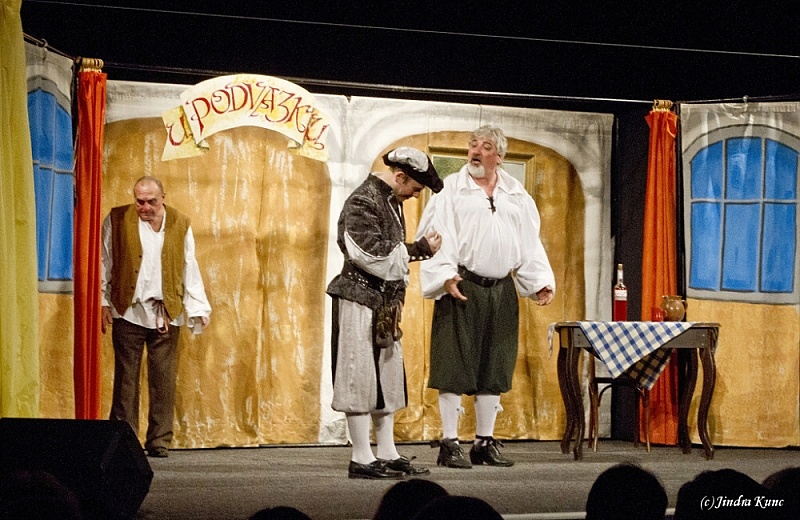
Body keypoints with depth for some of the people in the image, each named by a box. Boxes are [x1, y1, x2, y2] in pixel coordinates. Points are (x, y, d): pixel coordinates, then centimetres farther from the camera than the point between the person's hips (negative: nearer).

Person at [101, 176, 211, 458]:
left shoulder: (180, 224, 6)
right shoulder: (117, 220, 2)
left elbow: (189, 269, 7)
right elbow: (104, 264, 5)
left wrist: (198, 308, 1)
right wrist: (103, 302, 0)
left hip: (166, 314, 1)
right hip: (128, 311, -1)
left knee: (163, 380, 1)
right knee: (126, 377, 1)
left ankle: (160, 440, 8)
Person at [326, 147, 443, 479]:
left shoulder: (392, 201, 13)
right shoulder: (362, 202, -16)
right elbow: (374, 256, -22)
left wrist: (398, 291, 7)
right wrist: (420, 250, -15)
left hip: (384, 302, 10)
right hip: (359, 299, -9)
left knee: (387, 377, 11)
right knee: (360, 375, -5)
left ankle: (387, 454, 17)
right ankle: (361, 459, -1)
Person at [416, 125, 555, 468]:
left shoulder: (516, 195, 14)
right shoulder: (452, 189, 0)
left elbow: (530, 244, 15)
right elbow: (436, 235, -7)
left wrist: (542, 282, 4)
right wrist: (446, 276, -20)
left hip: (501, 291, 5)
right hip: (461, 288, -5)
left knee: (494, 368, 9)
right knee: (455, 367, -4)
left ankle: (485, 442, 17)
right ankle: (449, 444, 1)